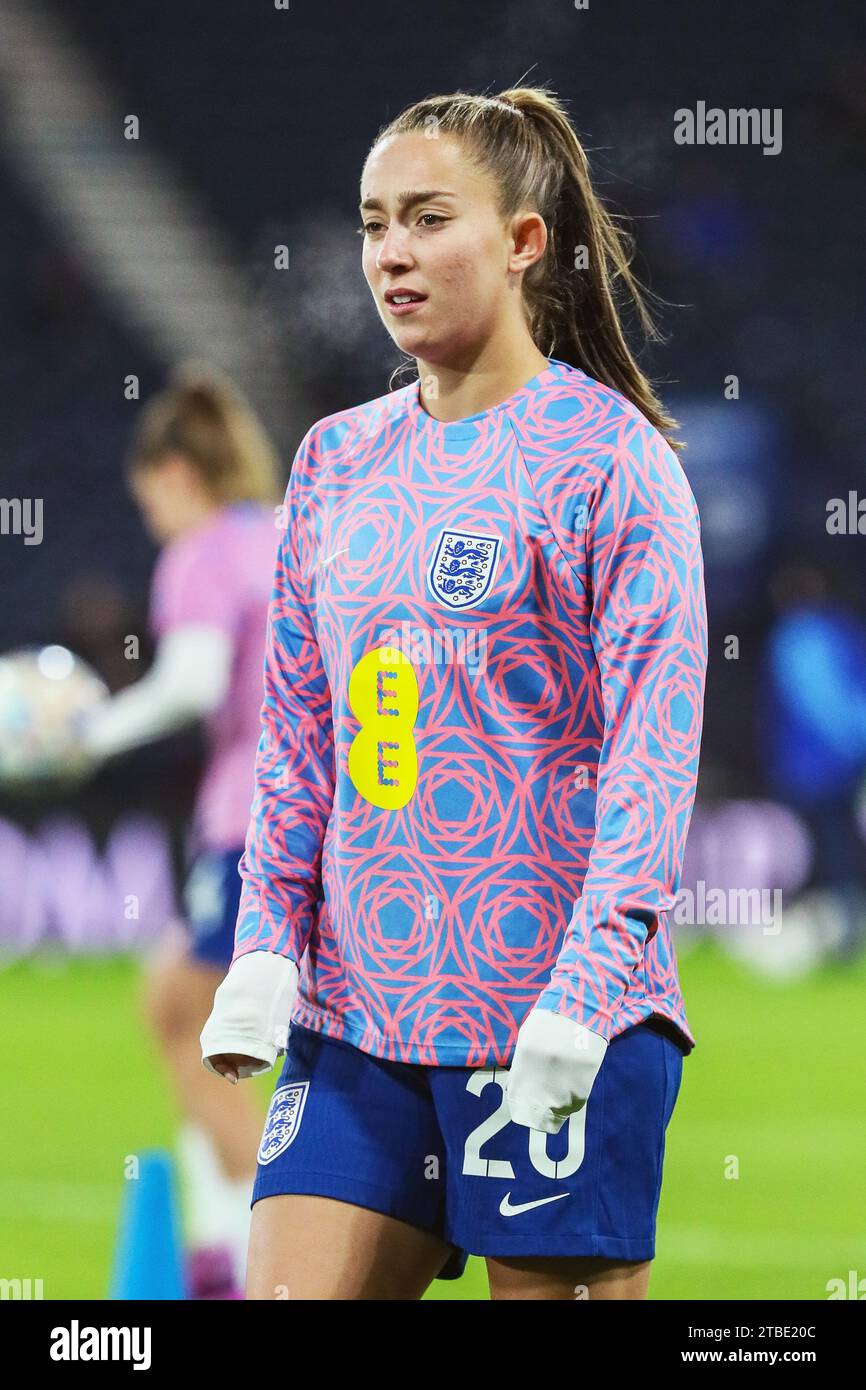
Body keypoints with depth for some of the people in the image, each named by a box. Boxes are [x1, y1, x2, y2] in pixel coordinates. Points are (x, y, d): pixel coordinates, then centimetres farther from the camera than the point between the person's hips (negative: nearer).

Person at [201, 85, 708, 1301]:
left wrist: (584, 990, -18)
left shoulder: (609, 455, -5)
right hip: (356, 1012, 6)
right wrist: (265, 950, 5)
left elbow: (653, 751, -10)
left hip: (561, 1023, -6)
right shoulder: (338, 460, 13)